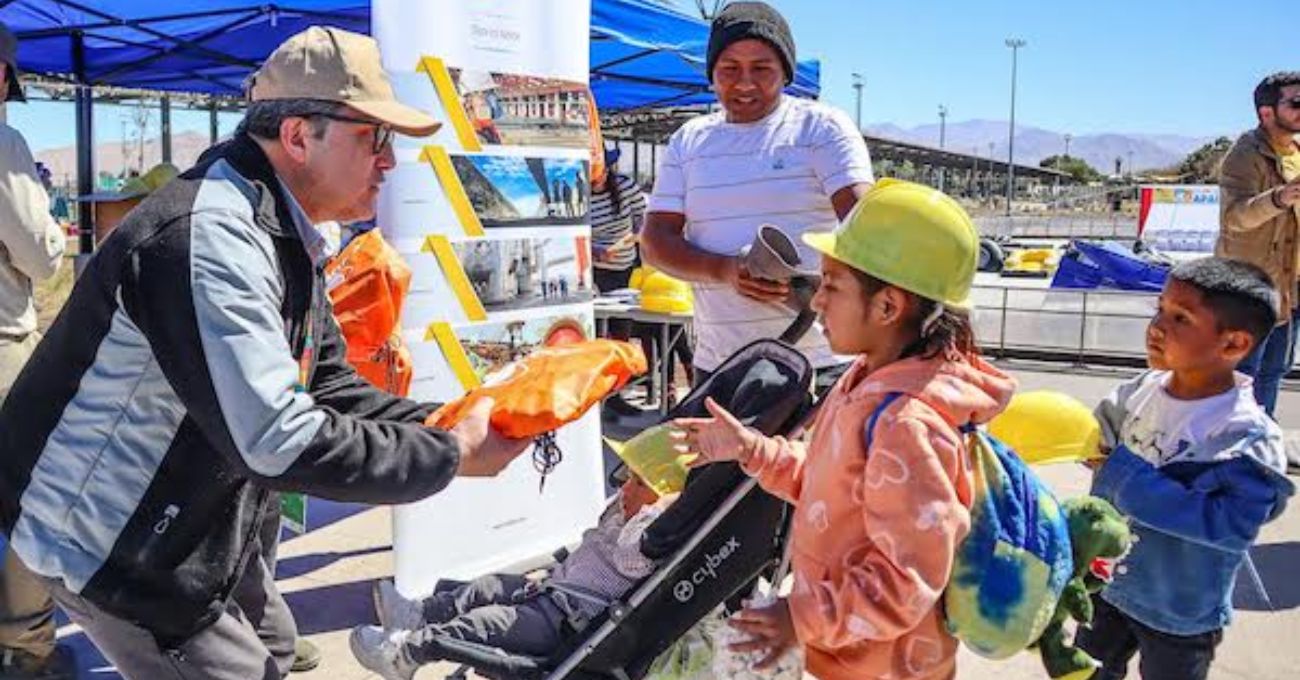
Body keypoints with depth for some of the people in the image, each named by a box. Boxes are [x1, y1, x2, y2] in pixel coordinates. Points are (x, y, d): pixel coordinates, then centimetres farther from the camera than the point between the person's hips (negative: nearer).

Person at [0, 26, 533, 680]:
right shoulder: (208, 238, -31)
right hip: (102, 535, -10)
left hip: (193, 517, 10)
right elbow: (280, 443, -37)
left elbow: (324, 383, 5)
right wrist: (450, 455, -27)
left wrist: (442, 425, -9)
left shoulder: (284, 234, 2)